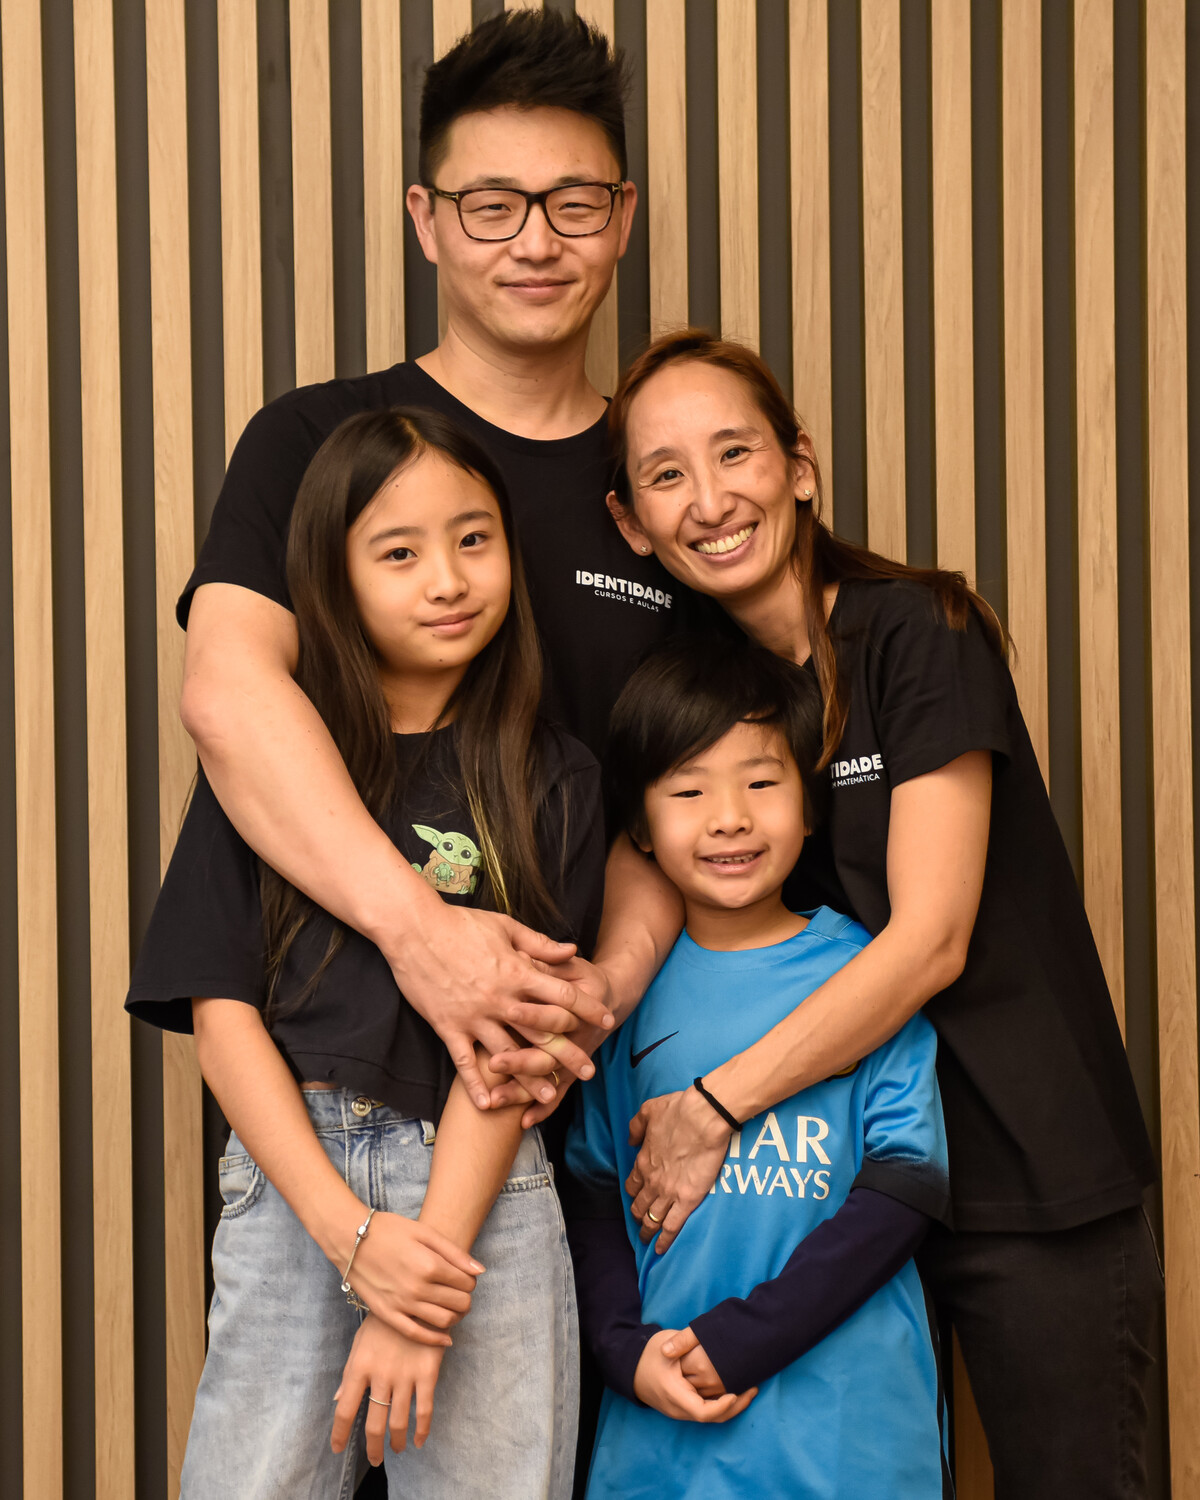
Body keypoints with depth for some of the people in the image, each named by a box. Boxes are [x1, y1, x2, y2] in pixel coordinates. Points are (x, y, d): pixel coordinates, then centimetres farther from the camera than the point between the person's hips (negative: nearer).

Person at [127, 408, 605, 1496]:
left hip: (483, 1195, 0)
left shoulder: (551, 783, 4)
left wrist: (426, 1272, -13)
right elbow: (220, 1009, 0)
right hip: (290, 1179, 1)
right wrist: (353, 1235, -10)